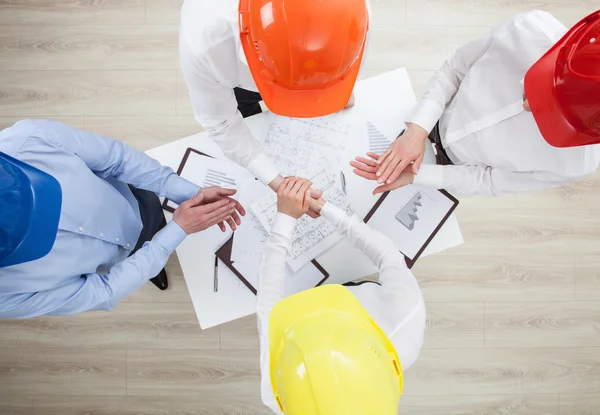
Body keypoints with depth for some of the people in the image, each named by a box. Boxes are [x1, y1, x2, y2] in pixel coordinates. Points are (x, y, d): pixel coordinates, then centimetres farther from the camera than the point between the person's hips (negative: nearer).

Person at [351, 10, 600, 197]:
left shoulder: (575, 164, -36)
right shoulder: (533, 29, -35)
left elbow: (490, 180, -21)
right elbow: (453, 69, -18)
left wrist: (414, 176, -33)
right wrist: (418, 127, -32)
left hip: (458, 170, -1)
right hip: (435, 122, 2)